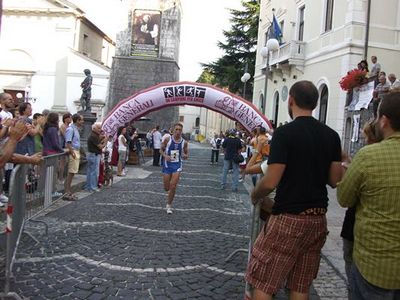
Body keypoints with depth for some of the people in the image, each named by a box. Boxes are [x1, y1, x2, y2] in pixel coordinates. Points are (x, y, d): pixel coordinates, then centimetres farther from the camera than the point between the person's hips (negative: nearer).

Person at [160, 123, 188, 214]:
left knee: (173, 187, -8)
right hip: (167, 165, 0)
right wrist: (165, 156, -16)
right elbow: (161, 150, 4)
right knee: (166, 188, 6)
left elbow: (187, 154, 8)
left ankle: (169, 205, 10)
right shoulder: (168, 139, -8)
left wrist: (185, 156, -15)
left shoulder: (184, 142, -4)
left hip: (177, 166, 0)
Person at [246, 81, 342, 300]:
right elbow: (334, 180, 6)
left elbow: (271, 182, -17)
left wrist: (254, 196, 2)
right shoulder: (331, 135, 4)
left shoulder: (284, 133, -13)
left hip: (288, 218, -6)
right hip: (318, 218, 7)